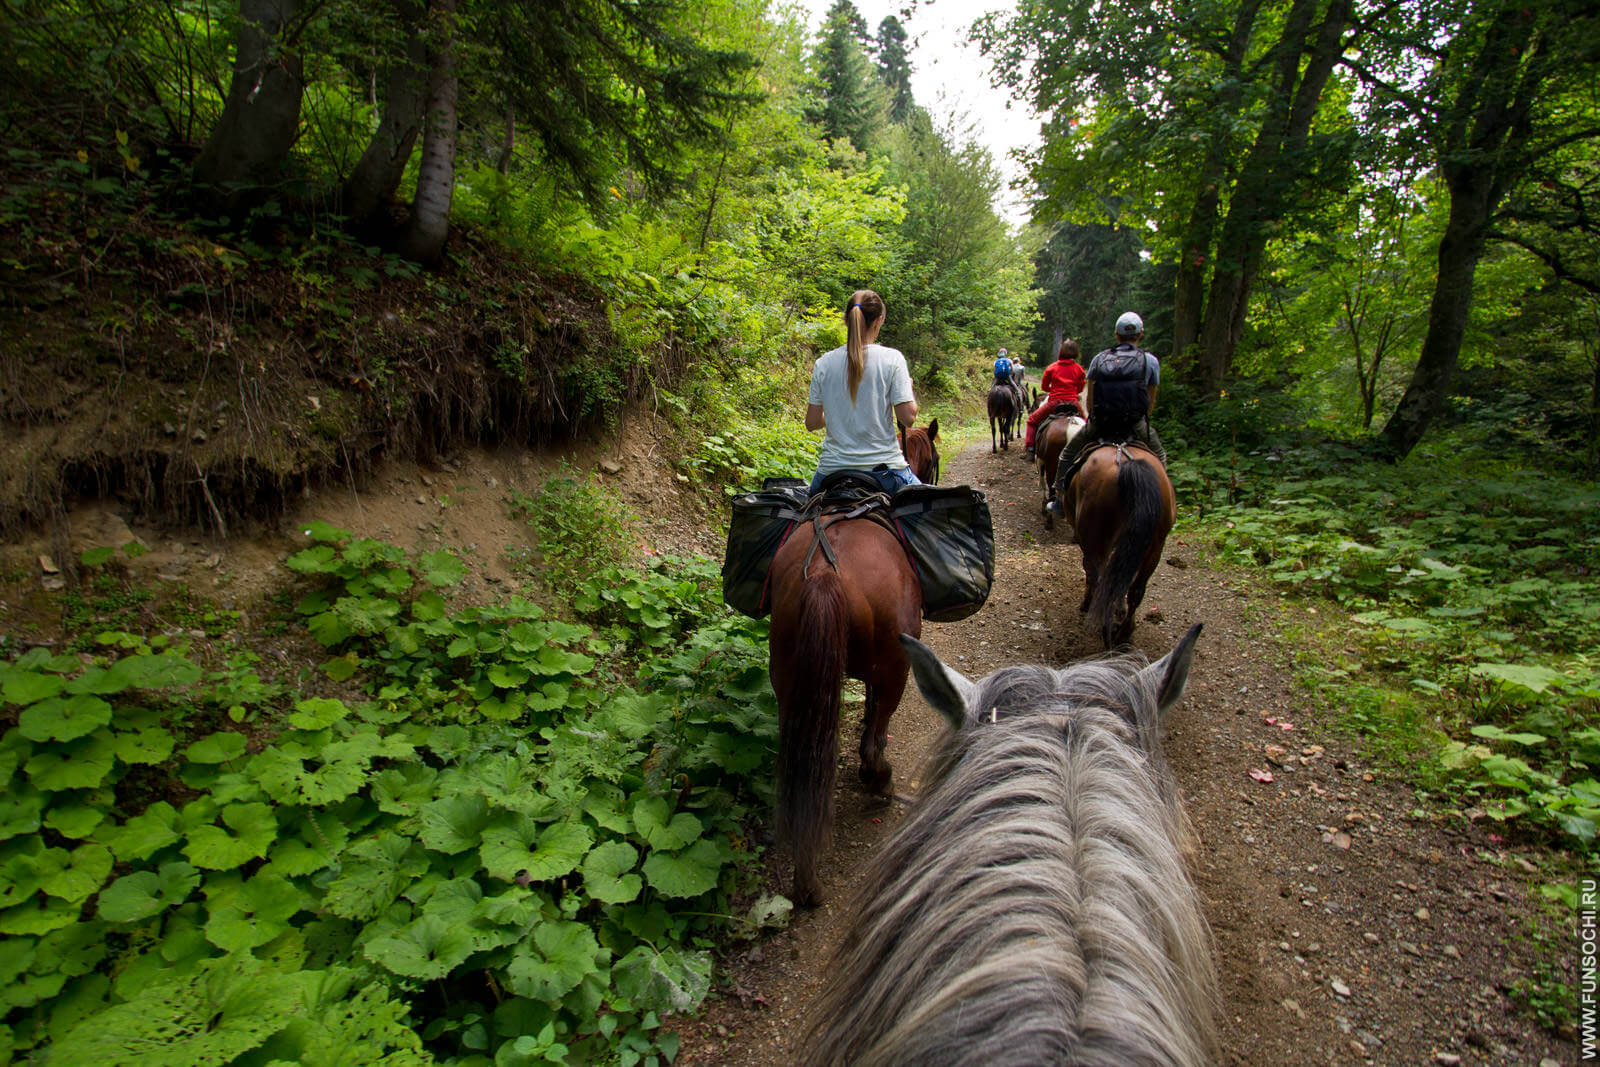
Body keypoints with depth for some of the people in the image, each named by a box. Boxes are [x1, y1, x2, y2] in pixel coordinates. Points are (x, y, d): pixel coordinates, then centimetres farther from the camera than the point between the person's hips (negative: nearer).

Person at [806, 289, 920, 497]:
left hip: (832, 469, 2)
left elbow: (812, 423, 2)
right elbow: (908, 417, -11)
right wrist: (909, 389, 8)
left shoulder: (823, 363, -1)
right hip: (884, 467, -1)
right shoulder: (892, 358, -7)